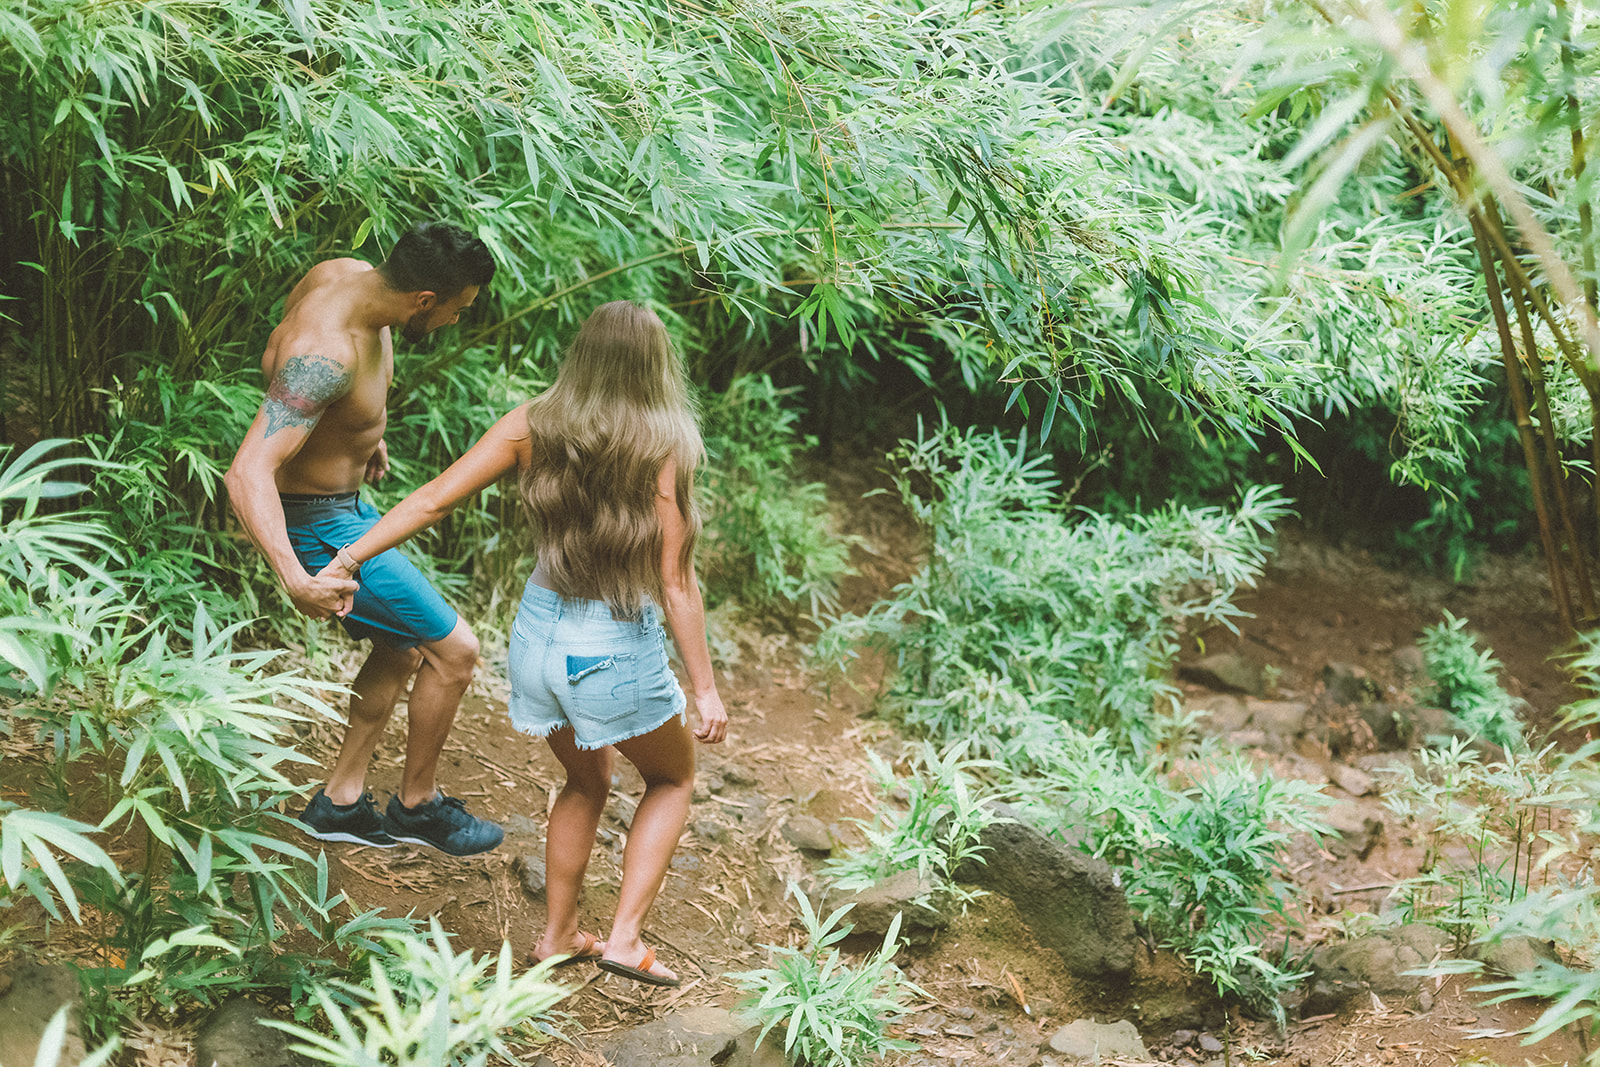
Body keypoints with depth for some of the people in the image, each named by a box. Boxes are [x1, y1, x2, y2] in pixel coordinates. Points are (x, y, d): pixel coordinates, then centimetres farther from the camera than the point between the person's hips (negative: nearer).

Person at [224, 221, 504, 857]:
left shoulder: (349, 274, -7)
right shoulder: (326, 355, -35)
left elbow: (275, 358, 15)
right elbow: (248, 472, -42)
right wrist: (294, 579, -55)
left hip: (346, 502, 10)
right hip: (316, 526, -10)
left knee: (402, 649, 22)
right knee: (454, 651, 0)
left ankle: (340, 803, 31)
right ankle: (416, 805, 21)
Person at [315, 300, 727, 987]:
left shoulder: (531, 427, -4)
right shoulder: (663, 448, -16)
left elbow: (433, 499, -8)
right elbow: (675, 583, -14)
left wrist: (350, 557, -1)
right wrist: (704, 687, -7)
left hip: (538, 633, 5)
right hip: (617, 648, -4)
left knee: (586, 783, 29)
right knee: (673, 778, 23)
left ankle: (558, 935, 36)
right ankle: (625, 938, 13)